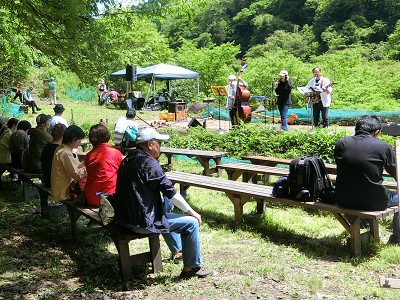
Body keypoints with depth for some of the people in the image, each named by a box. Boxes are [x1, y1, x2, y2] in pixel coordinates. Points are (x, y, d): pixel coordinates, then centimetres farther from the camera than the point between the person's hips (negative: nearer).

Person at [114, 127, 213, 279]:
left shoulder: (128, 160, 9)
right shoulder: (149, 163, -18)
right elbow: (170, 192, -15)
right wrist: (191, 212, -2)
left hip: (124, 217, 10)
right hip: (142, 222, -10)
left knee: (164, 203, 34)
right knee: (191, 222, -2)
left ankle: (177, 250, 45)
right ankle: (192, 267, 11)